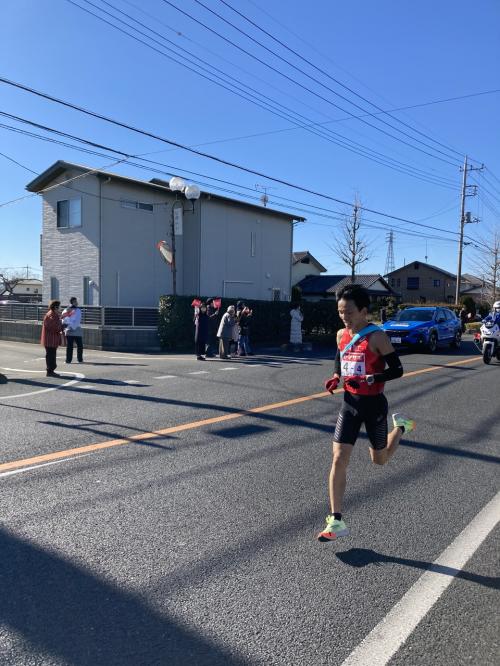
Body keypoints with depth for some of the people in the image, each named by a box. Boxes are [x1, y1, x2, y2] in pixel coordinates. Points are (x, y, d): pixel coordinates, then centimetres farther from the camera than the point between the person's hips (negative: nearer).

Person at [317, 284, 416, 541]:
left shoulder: (377, 337, -16)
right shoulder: (341, 335, 2)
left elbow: (397, 370, -15)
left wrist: (368, 379, -27)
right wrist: (335, 377, -1)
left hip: (374, 404, -4)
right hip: (350, 403, 4)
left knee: (379, 459, 15)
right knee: (339, 459, -6)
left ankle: (401, 426, 45)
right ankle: (336, 522, 1)